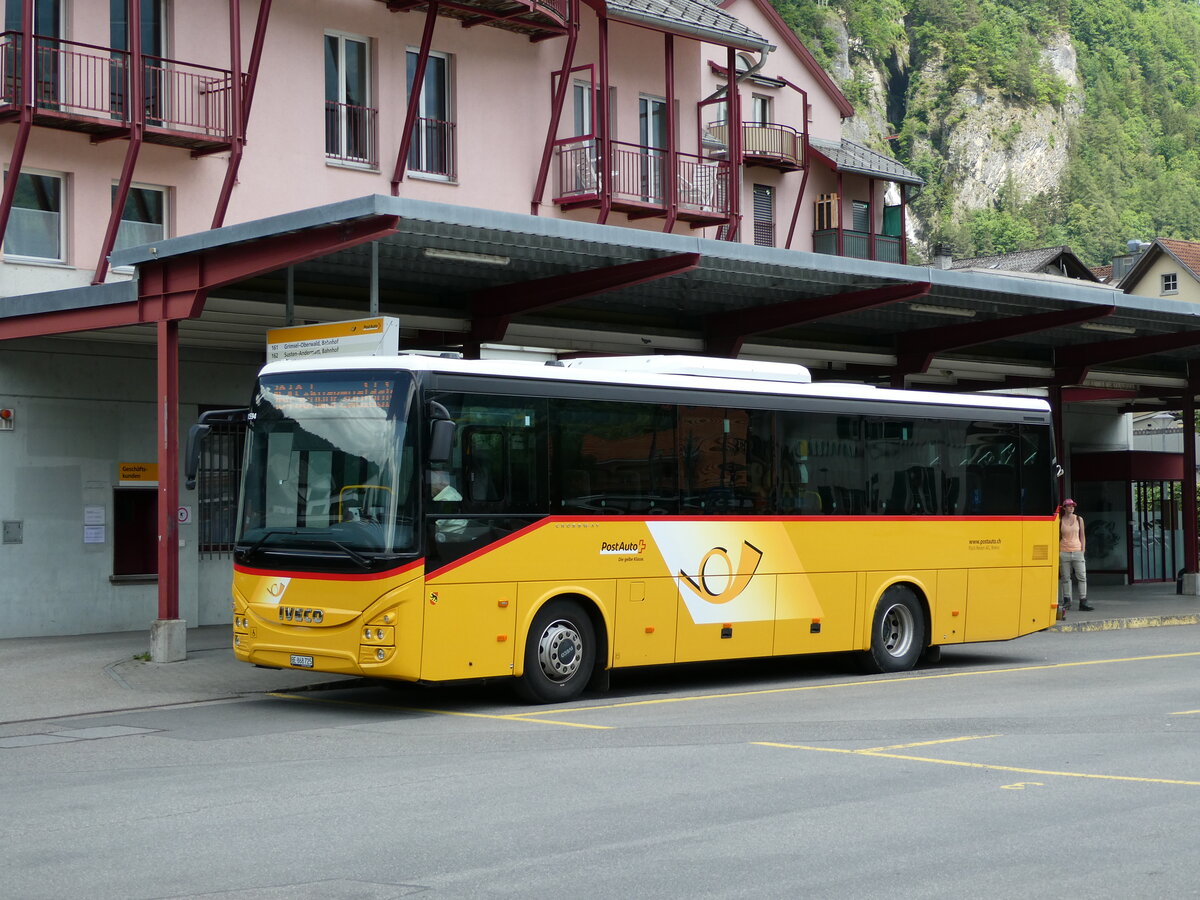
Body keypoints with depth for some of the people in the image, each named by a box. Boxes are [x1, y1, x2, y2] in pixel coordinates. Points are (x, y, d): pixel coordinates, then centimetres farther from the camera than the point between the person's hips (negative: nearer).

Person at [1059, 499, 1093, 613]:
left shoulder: (1079, 519, 9)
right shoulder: (1060, 521, 5)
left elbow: (1082, 536, 11)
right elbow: (1058, 538, 8)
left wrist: (1083, 550, 4)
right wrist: (1057, 553, 2)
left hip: (1077, 551, 1)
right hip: (1064, 552, -1)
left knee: (1082, 577, -6)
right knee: (1065, 578, 1)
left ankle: (1083, 602, -5)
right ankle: (1067, 601, 11)